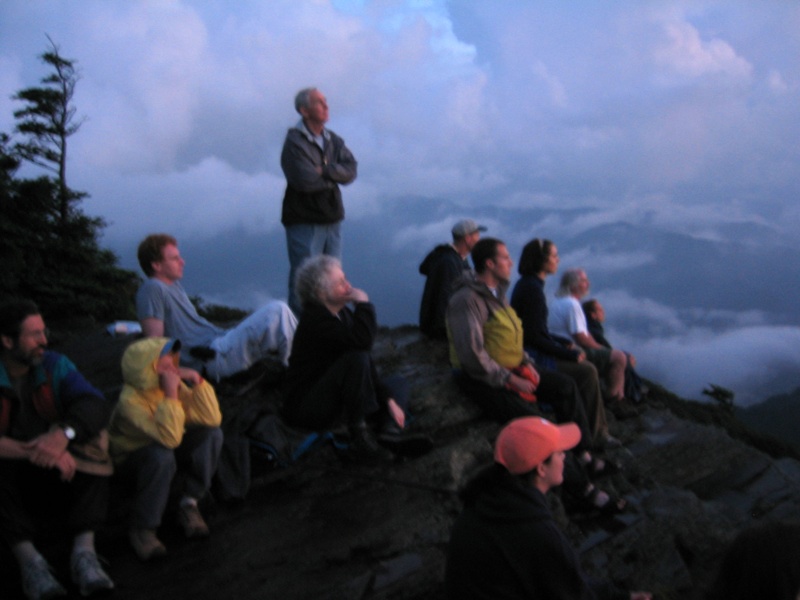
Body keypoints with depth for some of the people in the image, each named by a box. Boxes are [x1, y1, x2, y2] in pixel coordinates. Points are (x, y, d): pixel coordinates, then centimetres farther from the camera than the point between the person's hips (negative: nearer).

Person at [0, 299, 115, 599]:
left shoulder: (55, 365, 3)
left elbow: (96, 404, -14)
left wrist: (63, 433, -34)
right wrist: (32, 451, -38)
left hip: (61, 481, 3)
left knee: (90, 438, -24)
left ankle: (84, 550, -32)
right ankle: (28, 558, -38)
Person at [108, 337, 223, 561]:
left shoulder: (174, 384, -13)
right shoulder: (130, 401, -30)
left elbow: (212, 419, -17)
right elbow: (170, 438, -42)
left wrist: (197, 381, -26)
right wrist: (171, 394, -44)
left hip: (165, 450, 6)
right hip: (132, 463, -5)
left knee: (212, 434, -19)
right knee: (162, 457, -39)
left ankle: (190, 503, -6)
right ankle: (142, 529, -18)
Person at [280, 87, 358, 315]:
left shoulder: (334, 140, 10)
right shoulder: (294, 142, -11)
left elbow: (351, 170, -3)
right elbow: (304, 181, -22)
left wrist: (325, 171, -18)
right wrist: (334, 176, -6)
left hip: (332, 219, 7)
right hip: (304, 221, -7)